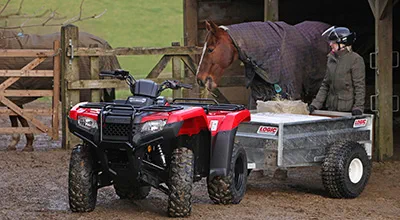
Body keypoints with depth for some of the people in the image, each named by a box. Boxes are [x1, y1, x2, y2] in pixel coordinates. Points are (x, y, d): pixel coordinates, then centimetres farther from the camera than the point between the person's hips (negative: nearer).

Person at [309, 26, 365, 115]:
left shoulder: (356, 60, -6)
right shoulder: (331, 59, 14)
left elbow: (360, 87, -9)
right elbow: (325, 84, 17)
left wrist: (358, 107, -17)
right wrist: (316, 104, 10)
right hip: (331, 108, 6)